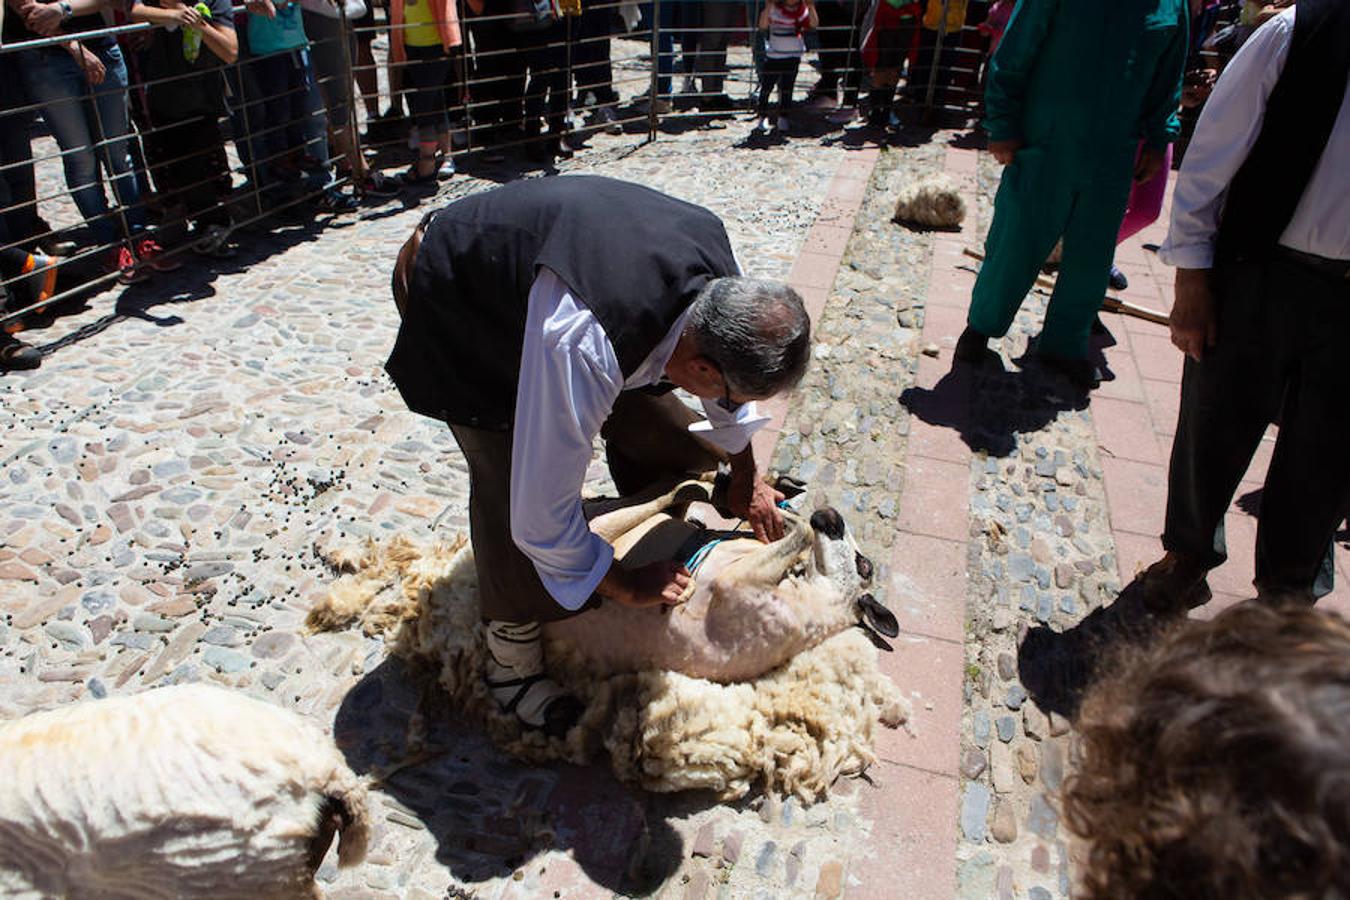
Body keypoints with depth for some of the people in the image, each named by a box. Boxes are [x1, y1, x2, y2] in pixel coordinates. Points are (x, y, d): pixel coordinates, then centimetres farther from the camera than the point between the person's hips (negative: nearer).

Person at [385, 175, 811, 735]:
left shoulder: (716, 270, -21)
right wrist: (625, 588, -18)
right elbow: (540, 514, -35)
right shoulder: (581, 348, -45)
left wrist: (746, 480, 10)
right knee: (507, 478, -17)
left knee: (643, 411, 5)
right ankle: (511, 658, 6)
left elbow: (729, 371, 2)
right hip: (449, 299, -7)